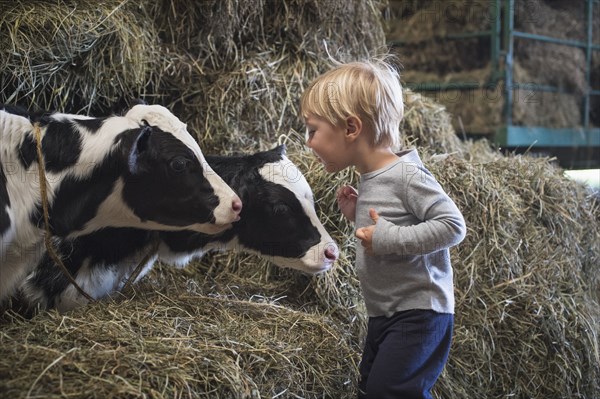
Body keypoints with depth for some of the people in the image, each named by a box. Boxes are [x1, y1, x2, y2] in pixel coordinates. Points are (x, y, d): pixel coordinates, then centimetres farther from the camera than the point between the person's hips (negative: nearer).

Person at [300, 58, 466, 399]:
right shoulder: (370, 180, 8)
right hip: (383, 316, 9)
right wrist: (359, 215, 3)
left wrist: (387, 238, -26)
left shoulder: (406, 175, -19)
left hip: (418, 312, -9)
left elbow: (453, 225, -25)